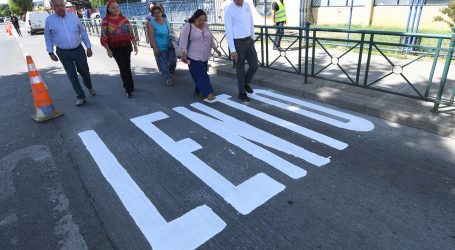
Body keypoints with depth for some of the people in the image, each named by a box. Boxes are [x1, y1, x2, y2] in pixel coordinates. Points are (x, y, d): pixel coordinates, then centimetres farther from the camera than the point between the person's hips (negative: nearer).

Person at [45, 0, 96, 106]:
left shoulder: (73, 16, -1)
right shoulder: (49, 20, -3)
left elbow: (83, 32, 4)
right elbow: (48, 37, 5)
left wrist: (89, 47, 2)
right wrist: (51, 52, 2)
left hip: (78, 50, 1)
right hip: (63, 53, 0)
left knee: (84, 71, 13)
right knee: (72, 75, 1)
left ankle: (90, 87, 41)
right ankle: (81, 96, 11)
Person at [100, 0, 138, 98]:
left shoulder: (124, 18, 2)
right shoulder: (105, 20, -5)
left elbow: (131, 32, 6)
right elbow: (104, 37, -3)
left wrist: (135, 45, 3)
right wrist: (108, 50, -6)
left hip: (126, 46, 3)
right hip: (115, 48, -3)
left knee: (127, 67, 8)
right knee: (123, 67, -8)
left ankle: (127, 85, 29)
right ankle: (129, 89, -2)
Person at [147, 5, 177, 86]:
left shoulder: (165, 20, 2)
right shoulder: (152, 23, -13)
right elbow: (152, 36, -15)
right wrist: (155, 47, -21)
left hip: (170, 46, 5)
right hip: (160, 48, -5)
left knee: (173, 62, 7)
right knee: (163, 64, 4)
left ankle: (171, 73, 36)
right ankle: (168, 78, 22)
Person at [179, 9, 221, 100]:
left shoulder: (206, 26, 9)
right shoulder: (188, 27, -10)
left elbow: (211, 38, 19)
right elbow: (183, 41, -14)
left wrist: (215, 48, 16)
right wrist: (184, 54, -22)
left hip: (205, 57, 7)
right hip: (194, 57, -7)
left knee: (202, 75, 11)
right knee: (200, 76, -9)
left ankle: (198, 90, 25)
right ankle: (208, 92, -9)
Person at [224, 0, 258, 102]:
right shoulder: (229, 10, -14)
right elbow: (228, 31, -16)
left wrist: (253, 39, 19)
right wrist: (232, 50, -18)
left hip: (249, 41, 6)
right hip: (237, 42, -6)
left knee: (254, 65, 7)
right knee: (240, 69, 4)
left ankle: (246, 83, 34)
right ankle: (242, 93, 20)